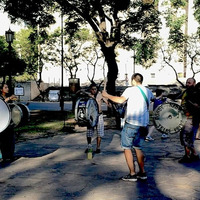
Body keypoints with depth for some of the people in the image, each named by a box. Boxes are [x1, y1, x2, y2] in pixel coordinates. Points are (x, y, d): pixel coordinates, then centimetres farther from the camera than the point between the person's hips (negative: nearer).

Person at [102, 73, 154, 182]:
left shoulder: (130, 90, -6)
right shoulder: (147, 91, 13)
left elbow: (120, 100, -22)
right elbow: (153, 98, 36)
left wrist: (107, 95, -11)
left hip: (131, 123, -7)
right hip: (144, 124, 7)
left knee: (127, 147, 2)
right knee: (137, 147, 18)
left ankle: (132, 174, -2)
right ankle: (142, 172, 19)